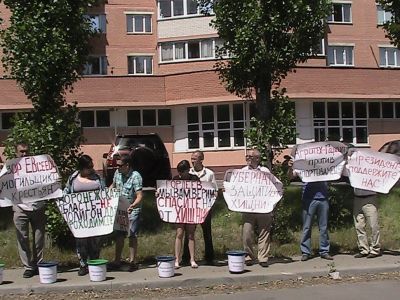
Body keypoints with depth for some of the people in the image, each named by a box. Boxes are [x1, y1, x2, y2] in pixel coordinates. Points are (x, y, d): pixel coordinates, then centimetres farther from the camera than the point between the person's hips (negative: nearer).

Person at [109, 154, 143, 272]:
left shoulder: (135, 176, -20)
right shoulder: (117, 173, 0)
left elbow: (139, 196, -25)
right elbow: (113, 185, 20)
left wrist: (132, 206, -42)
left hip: (133, 210, -6)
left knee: (132, 236, -2)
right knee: (119, 235, 9)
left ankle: (132, 262, 7)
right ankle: (117, 261, 18)